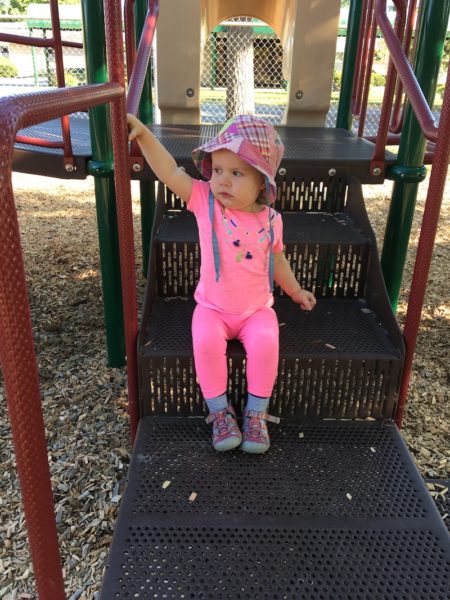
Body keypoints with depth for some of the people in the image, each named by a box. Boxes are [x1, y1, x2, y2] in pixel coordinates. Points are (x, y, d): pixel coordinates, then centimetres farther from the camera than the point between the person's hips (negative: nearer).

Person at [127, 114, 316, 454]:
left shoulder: (271, 220, -4)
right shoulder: (205, 201, -9)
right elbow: (170, 172, -19)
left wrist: (295, 291, 22)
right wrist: (143, 133, -30)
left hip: (257, 309, 1)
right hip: (212, 308, 0)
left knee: (265, 343, -26)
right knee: (206, 342, -28)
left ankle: (256, 414, -6)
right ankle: (219, 410, -6)